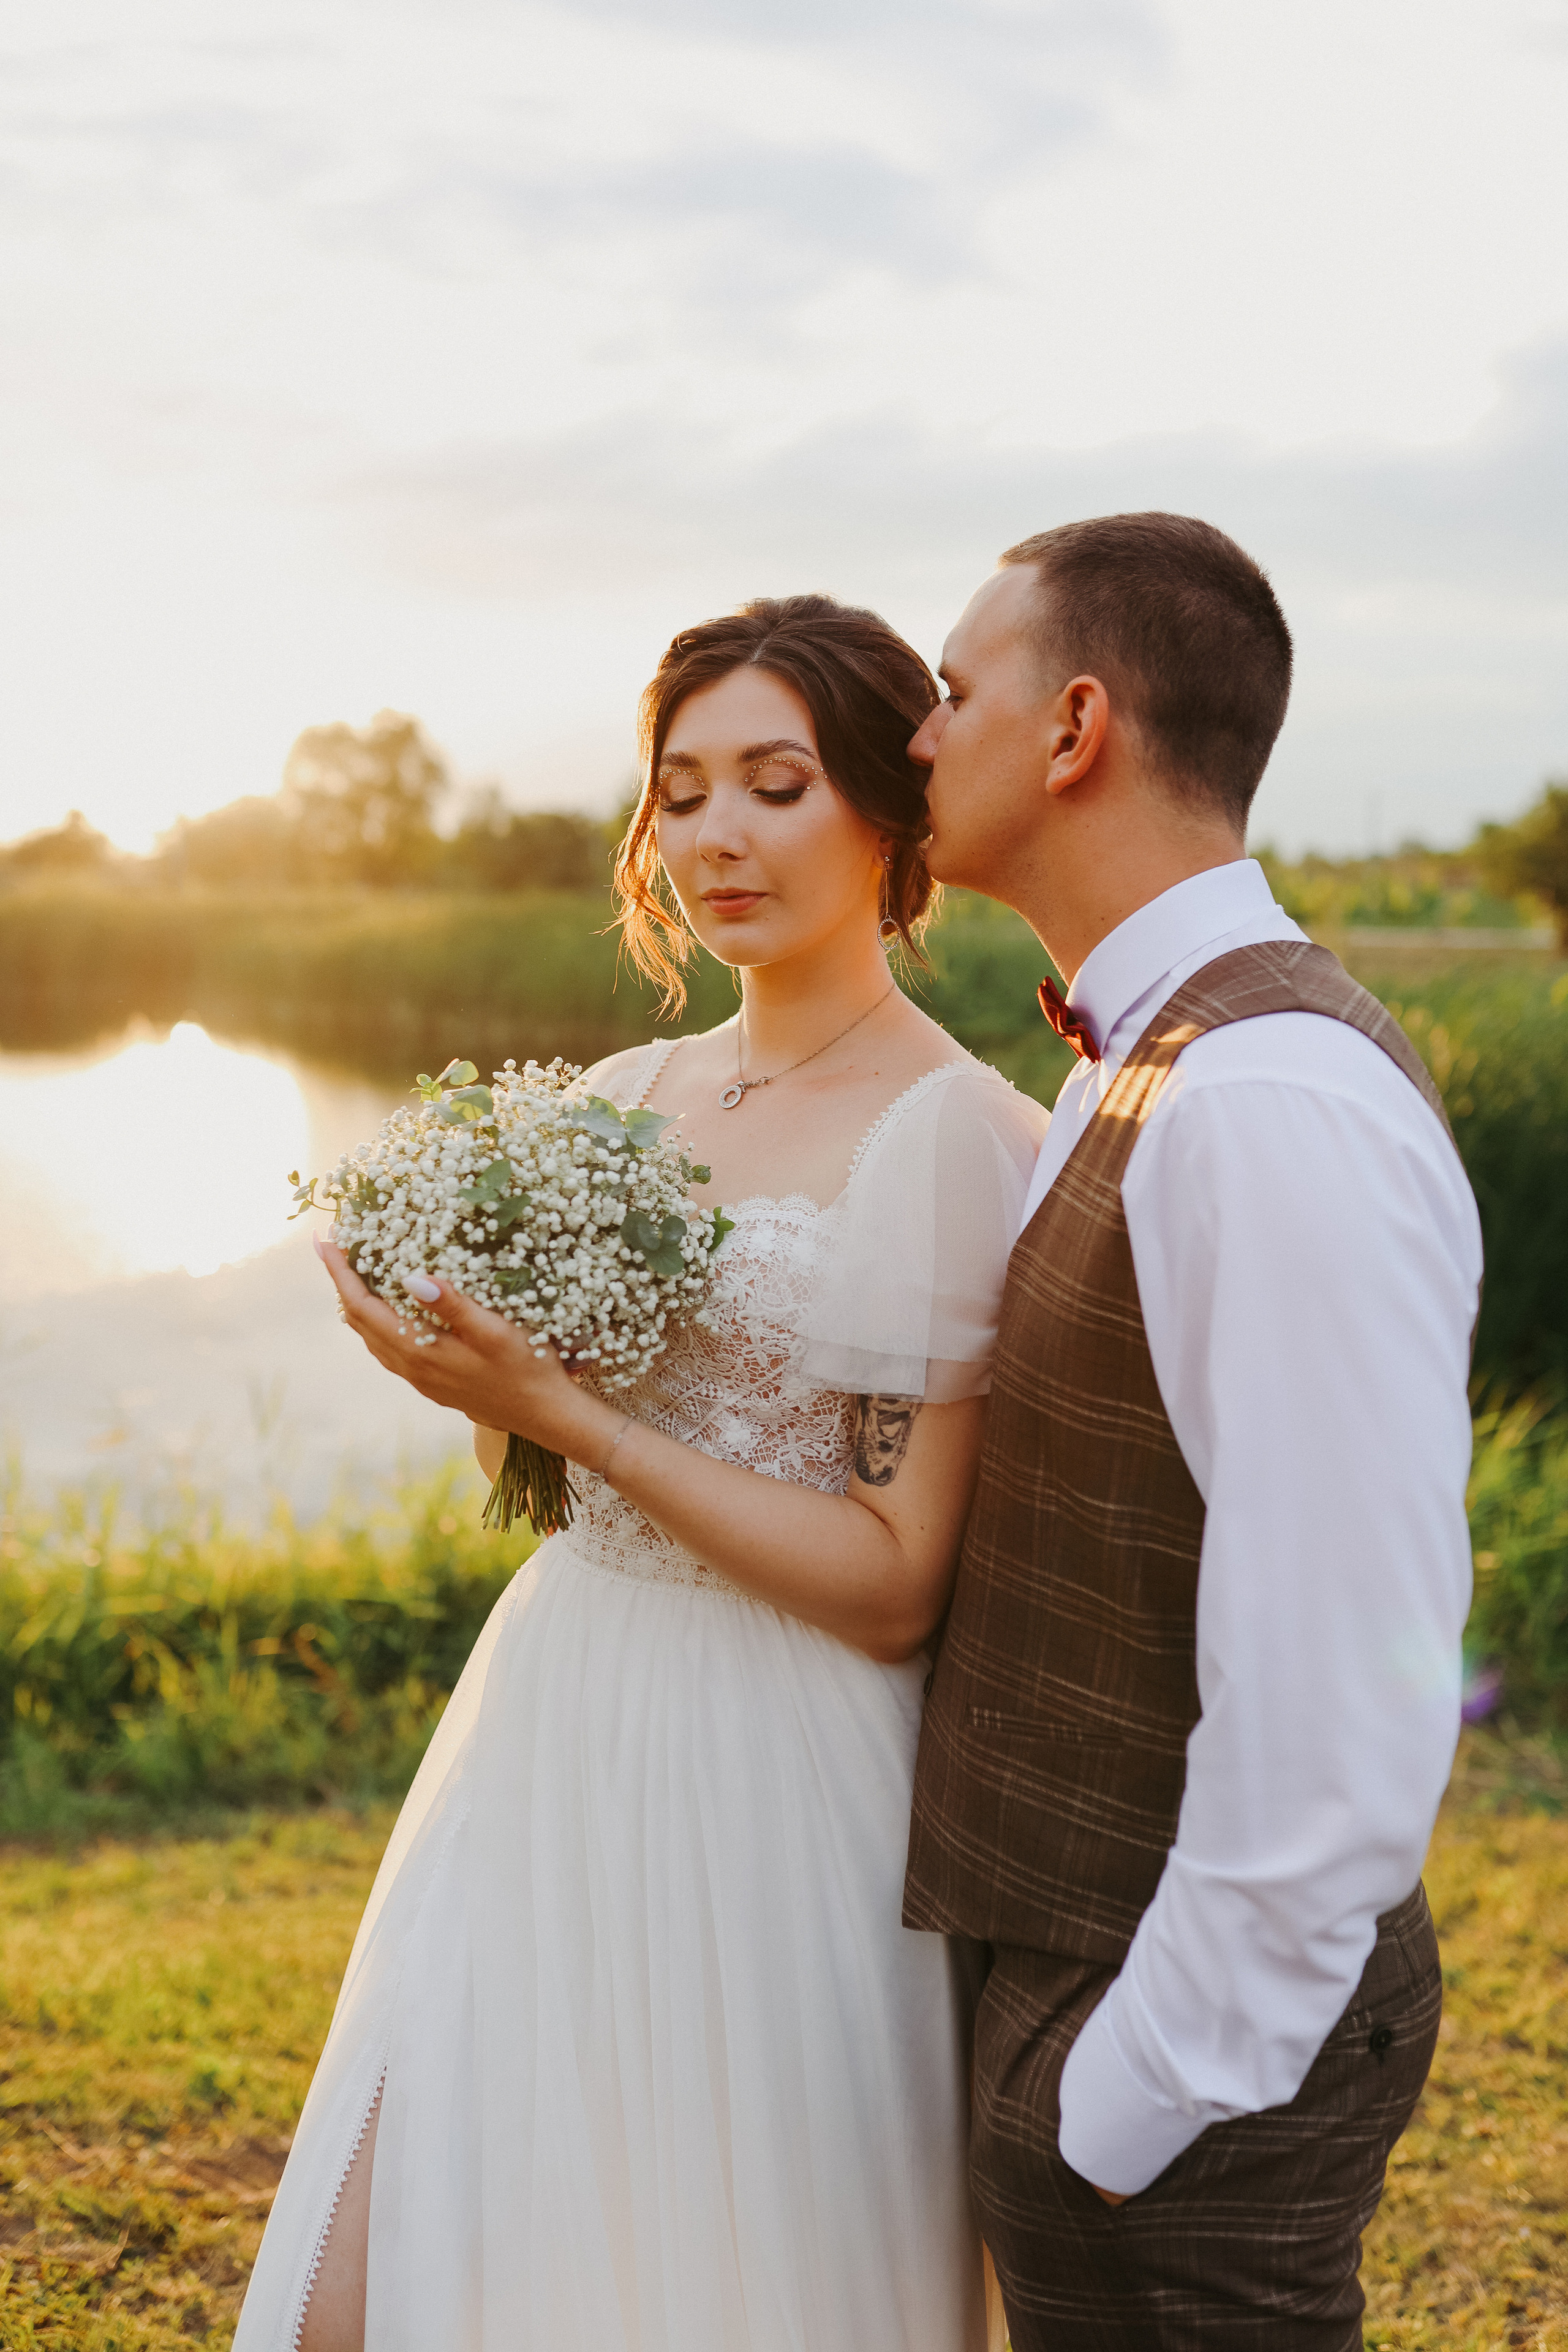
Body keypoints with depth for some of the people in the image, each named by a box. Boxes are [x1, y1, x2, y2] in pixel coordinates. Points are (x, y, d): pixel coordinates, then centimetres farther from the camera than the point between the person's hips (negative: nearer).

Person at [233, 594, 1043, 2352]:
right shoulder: (629, 1097, 7)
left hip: (774, 1794, -5)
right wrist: (460, 1336, -6)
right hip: (553, 1735, 6)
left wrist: (563, 1409, -18)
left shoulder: (967, 1147, -12)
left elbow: (895, 1586, -15)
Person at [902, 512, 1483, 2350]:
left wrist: (1132, 2096, -19)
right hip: (1084, 1937, 9)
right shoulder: (1157, 1066, 7)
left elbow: (1344, 1697, -27)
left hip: (1187, 2037, -9)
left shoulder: (1276, 1107, -25)